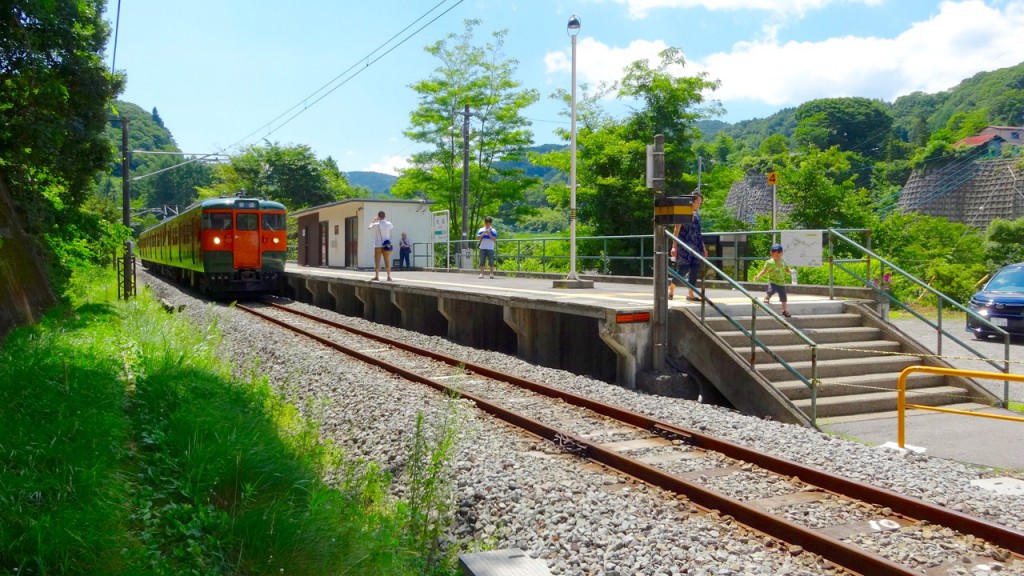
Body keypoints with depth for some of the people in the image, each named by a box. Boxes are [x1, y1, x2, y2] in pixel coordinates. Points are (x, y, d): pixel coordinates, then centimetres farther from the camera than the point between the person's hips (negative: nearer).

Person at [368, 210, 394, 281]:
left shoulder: (376, 225, -11)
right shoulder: (389, 224, -4)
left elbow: (370, 227, 11)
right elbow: (392, 226, 22)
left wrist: (374, 221, 28)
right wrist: (385, 220, 27)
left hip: (378, 246, -2)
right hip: (386, 245, 2)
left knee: (377, 261, 2)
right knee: (387, 261, 3)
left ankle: (377, 276, -2)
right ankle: (389, 276, 0)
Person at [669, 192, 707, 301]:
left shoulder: (697, 215, 15)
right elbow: (677, 230, -9)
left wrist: (703, 248, 21)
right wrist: (674, 247, -14)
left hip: (696, 247, 7)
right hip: (684, 246, -7)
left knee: (695, 270, 1)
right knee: (683, 269, -8)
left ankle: (690, 293, 8)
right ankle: (671, 289, 12)